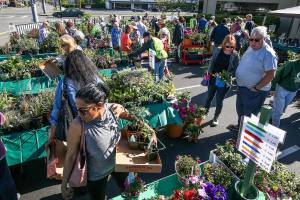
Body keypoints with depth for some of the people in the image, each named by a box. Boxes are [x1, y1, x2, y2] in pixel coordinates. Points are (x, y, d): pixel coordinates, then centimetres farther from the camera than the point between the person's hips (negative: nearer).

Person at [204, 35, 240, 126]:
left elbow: (235, 71, -10)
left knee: (219, 101, 10)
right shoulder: (217, 50, -5)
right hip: (213, 79, 3)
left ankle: (215, 118, 32)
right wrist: (210, 72, -8)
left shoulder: (235, 55, -12)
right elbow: (211, 62, 4)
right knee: (209, 97, 20)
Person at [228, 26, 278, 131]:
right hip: (242, 87, 8)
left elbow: (270, 75, -25)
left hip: (254, 91, -8)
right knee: (240, 110, 26)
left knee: (249, 114, 8)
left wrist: (256, 88, -20)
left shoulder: (268, 53, -23)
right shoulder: (251, 47, 3)